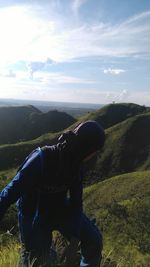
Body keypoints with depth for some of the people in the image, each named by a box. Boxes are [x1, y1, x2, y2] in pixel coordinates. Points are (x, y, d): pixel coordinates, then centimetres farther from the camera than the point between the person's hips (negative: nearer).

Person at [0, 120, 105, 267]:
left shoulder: (75, 162, -15)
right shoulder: (41, 159, -34)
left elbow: (76, 199, -7)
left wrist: (75, 232, -9)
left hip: (59, 208, 4)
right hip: (33, 215, -4)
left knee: (94, 239, -5)